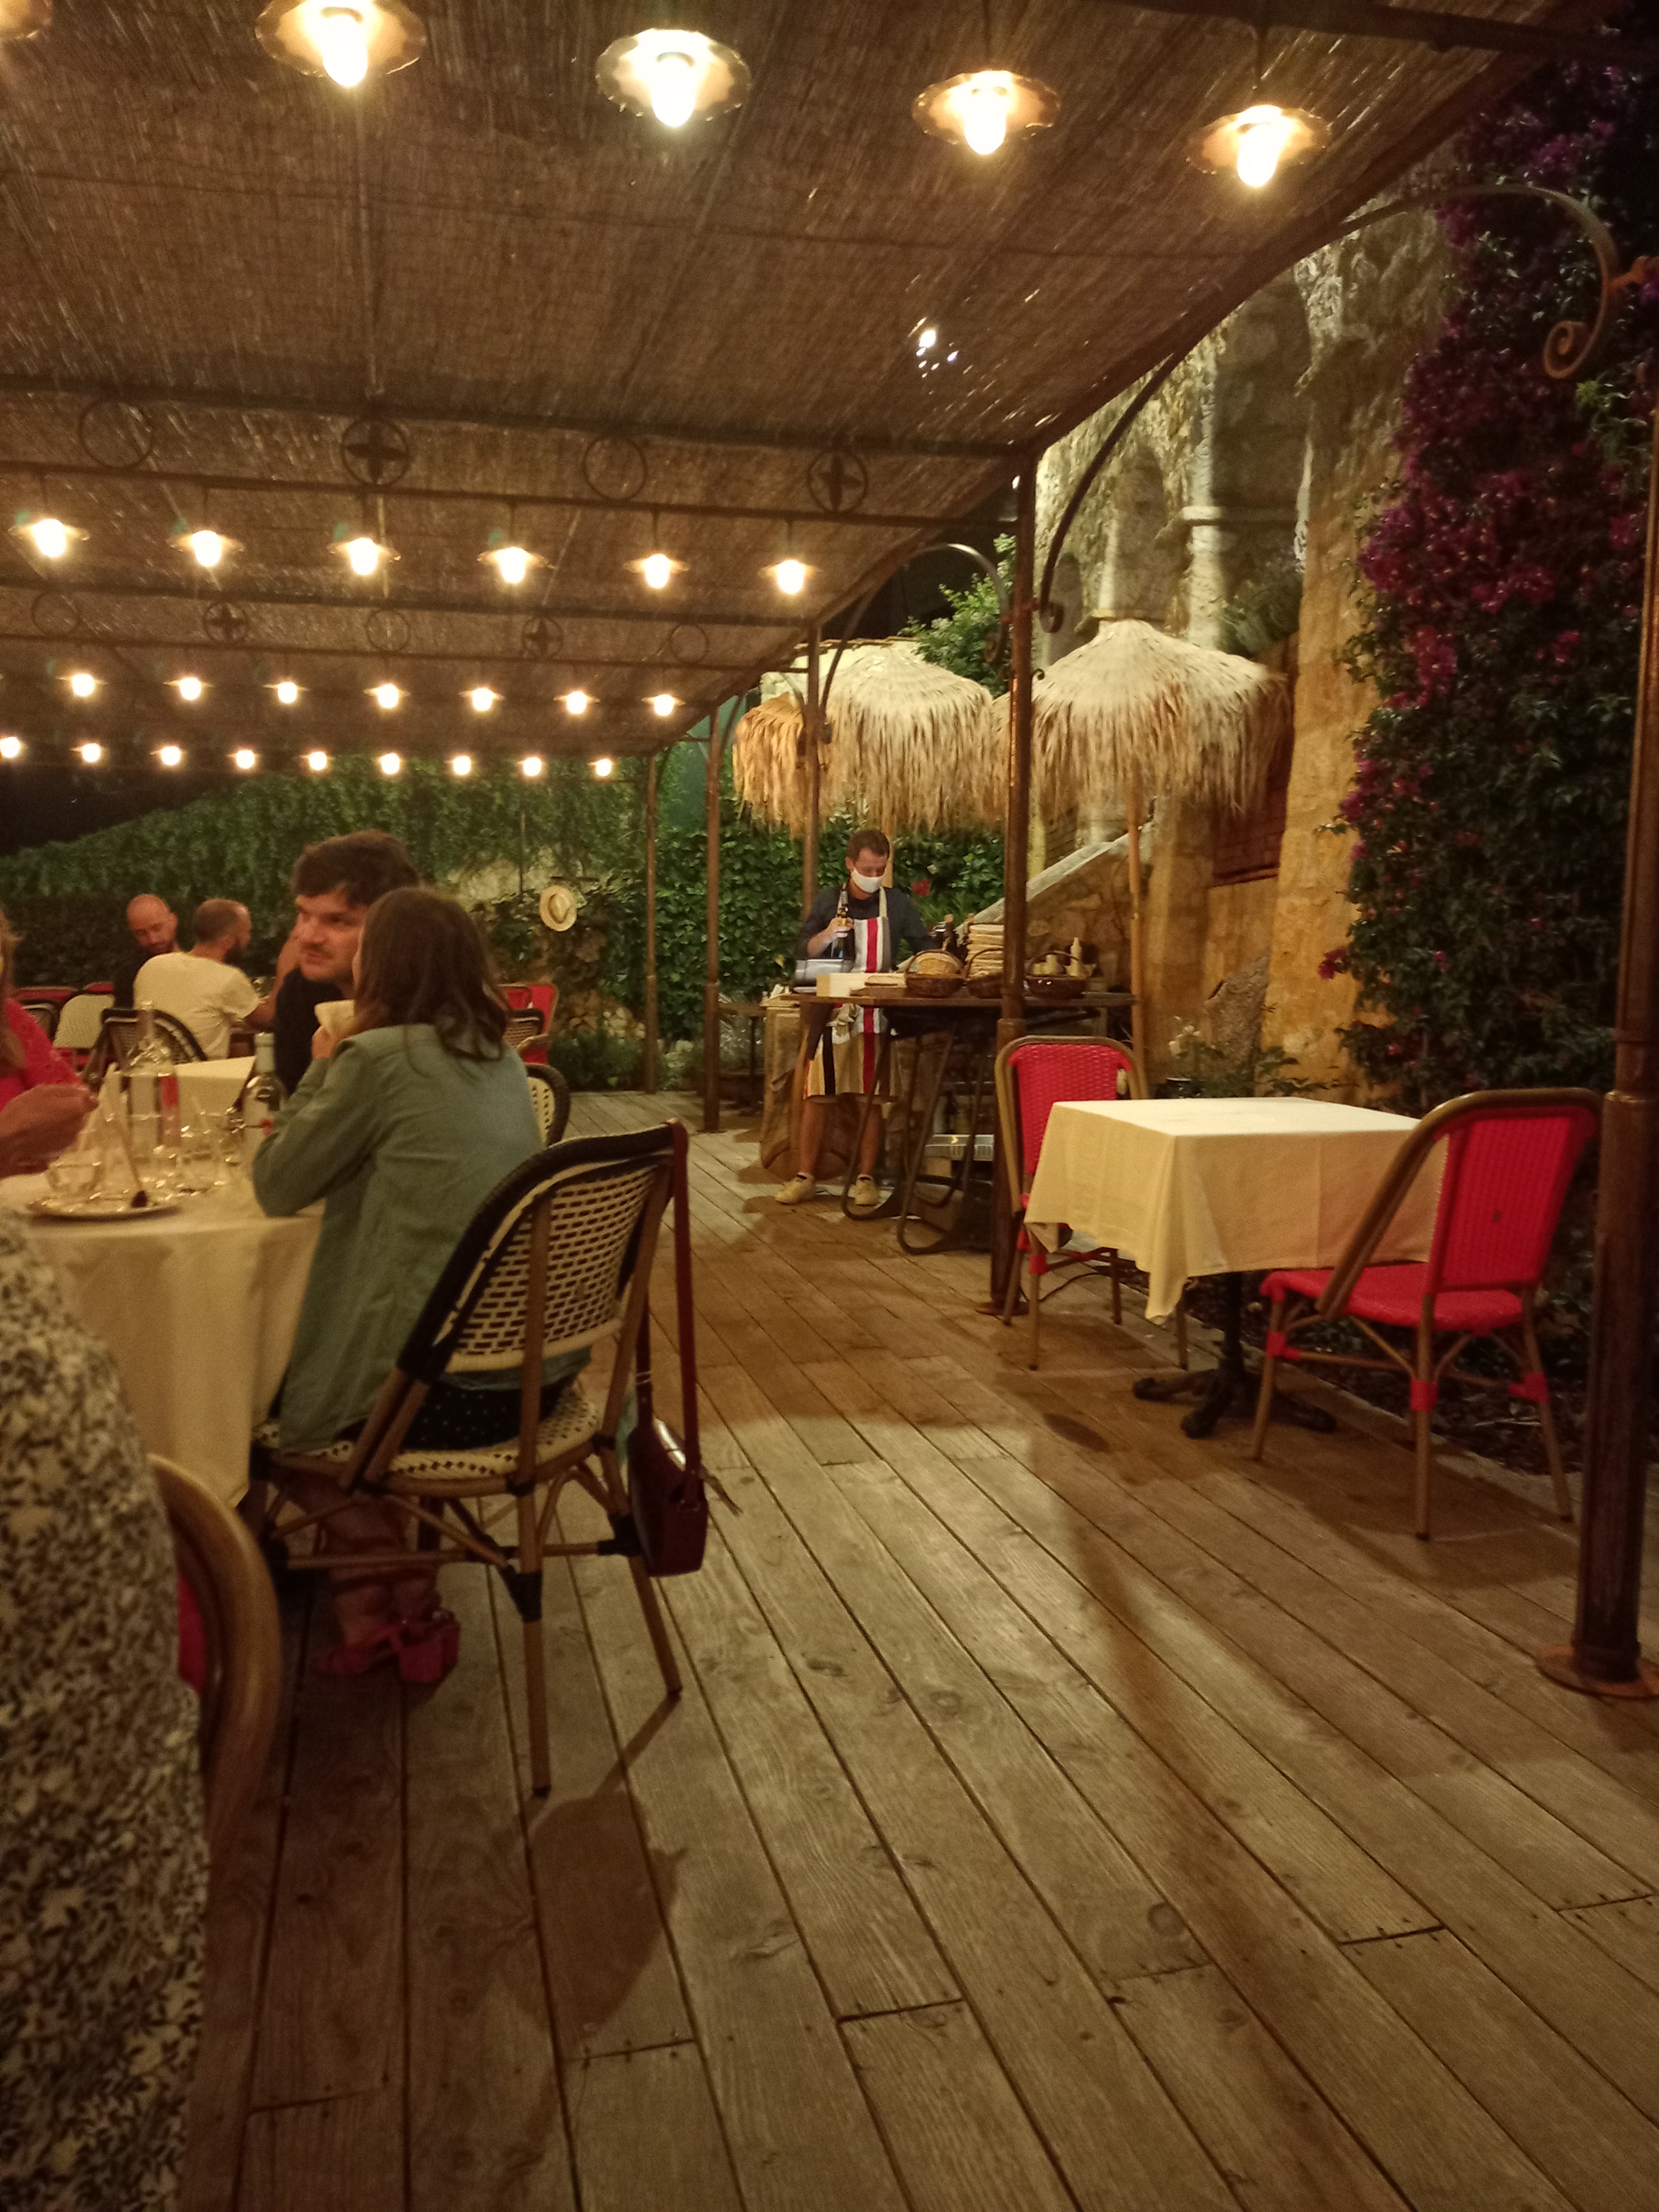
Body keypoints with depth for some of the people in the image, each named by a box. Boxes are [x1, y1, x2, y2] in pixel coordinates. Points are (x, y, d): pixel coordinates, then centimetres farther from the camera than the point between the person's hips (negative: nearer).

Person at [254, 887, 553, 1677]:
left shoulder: (378, 1056, -14)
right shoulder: (499, 1055, 9)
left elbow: (276, 1187, -4)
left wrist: (322, 1070, 6)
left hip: (454, 1385, -8)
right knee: (300, 1372, 30)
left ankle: (409, 1610, 24)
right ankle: (370, 1612, 32)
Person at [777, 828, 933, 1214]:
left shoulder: (898, 905, 7)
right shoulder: (828, 901, 7)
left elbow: (925, 948, 11)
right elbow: (803, 952, 5)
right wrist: (827, 934, -14)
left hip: (879, 1013, 0)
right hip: (833, 1009, 0)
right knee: (817, 1095, -1)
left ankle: (866, 1178, 9)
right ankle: (805, 1176, 7)